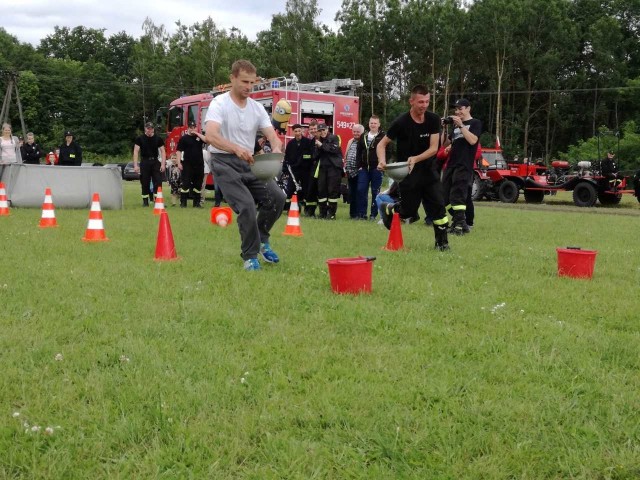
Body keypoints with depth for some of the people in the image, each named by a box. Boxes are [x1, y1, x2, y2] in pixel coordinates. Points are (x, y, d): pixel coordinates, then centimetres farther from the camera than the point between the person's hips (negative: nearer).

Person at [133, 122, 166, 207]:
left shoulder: (158, 139, 4)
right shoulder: (140, 139, 0)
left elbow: (162, 151, 5)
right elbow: (136, 152, -2)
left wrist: (163, 164, -5)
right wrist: (135, 165, -11)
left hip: (155, 161, 1)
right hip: (145, 162, -1)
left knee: (158, 181, -6)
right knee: (145, 183, 2)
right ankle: (145, 201, 11)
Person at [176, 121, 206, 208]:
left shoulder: (199, 136, 11)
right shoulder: (184, 138, 2)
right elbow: (178, 151, -2)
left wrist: (197, 133, -8)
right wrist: (179, 163, -11)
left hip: (199, 164, 3)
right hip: (187, 165, -3)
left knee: (198, 184, 7)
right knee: (185, 183, -6)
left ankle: (196, 203, 15)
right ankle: (183, 202, -2)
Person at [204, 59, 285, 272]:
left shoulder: (257, 108, 7)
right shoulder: (219, 103, -11)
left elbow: (272, 135, -3)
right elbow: (210, 135, -29)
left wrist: (276, 148, -29)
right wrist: (236, 149, -46)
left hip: (249, 162, 6)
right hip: (225, 163, -6)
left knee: (277, 196, -10)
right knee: (247, 206, -21)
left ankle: (261, 239, 13)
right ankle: (250, 256, -4)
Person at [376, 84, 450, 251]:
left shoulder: (433, 120, -5)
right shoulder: (401, 122, -14)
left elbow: (433, 148, -9)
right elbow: (382, 144, -6)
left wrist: (415, 159, -25)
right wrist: (382, 161, -25)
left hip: (429, 170, 3)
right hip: (408, 173, -3)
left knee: (438, 205, -6)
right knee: (408, 211, 4)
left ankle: (442, 241, 6)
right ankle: (387, 209, 36)